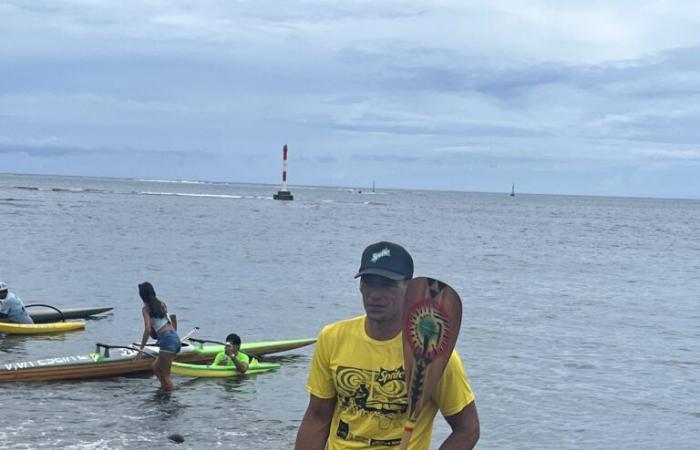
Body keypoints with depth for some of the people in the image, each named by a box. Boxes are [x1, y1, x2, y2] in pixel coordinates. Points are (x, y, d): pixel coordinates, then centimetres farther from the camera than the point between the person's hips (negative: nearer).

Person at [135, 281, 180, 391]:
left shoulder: (146, 308, -4)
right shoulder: (161, 303, 16)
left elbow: (148, 330, -13)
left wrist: (141, 349, -10)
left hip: (166, 340, -8)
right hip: (176, 338, 8)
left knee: (165, 374, 0)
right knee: (156, 368, 21)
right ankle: (165, 390, 21)